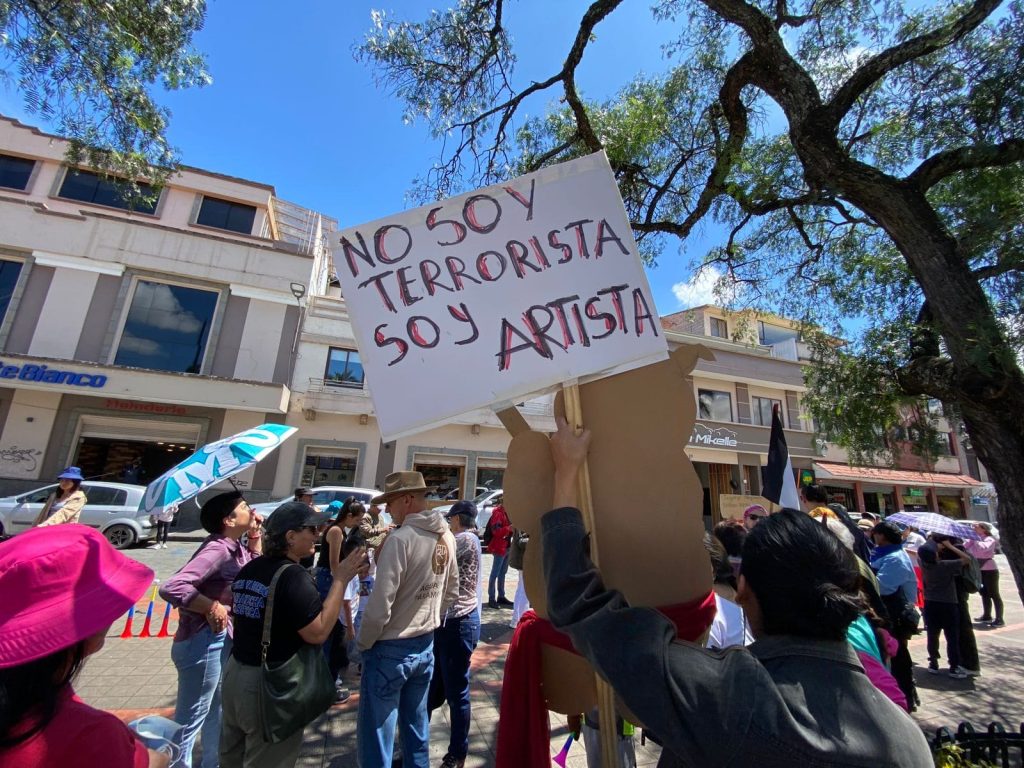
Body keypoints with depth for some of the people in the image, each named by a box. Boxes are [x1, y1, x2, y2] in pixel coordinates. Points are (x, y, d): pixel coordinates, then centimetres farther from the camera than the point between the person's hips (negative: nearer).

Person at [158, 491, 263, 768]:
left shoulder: (234, 547, 1)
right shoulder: (217, 549, -26)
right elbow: (171, 587, -35)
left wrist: (255, 536, 3)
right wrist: (212, 606, -25)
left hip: (222, 639, 10)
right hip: (204, 642, -10)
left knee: (218, 709, 27)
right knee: (190, 719, 7)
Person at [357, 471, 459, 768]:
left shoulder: (400, 538, -23)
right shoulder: (446, 537, -1)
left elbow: (379, 605, -22)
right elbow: (451, 593, 10)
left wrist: (363, 643, -5)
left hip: (390, 651, -7)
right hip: (425, 646, 7)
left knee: (375, 738, 10)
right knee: (417, 730, 22)